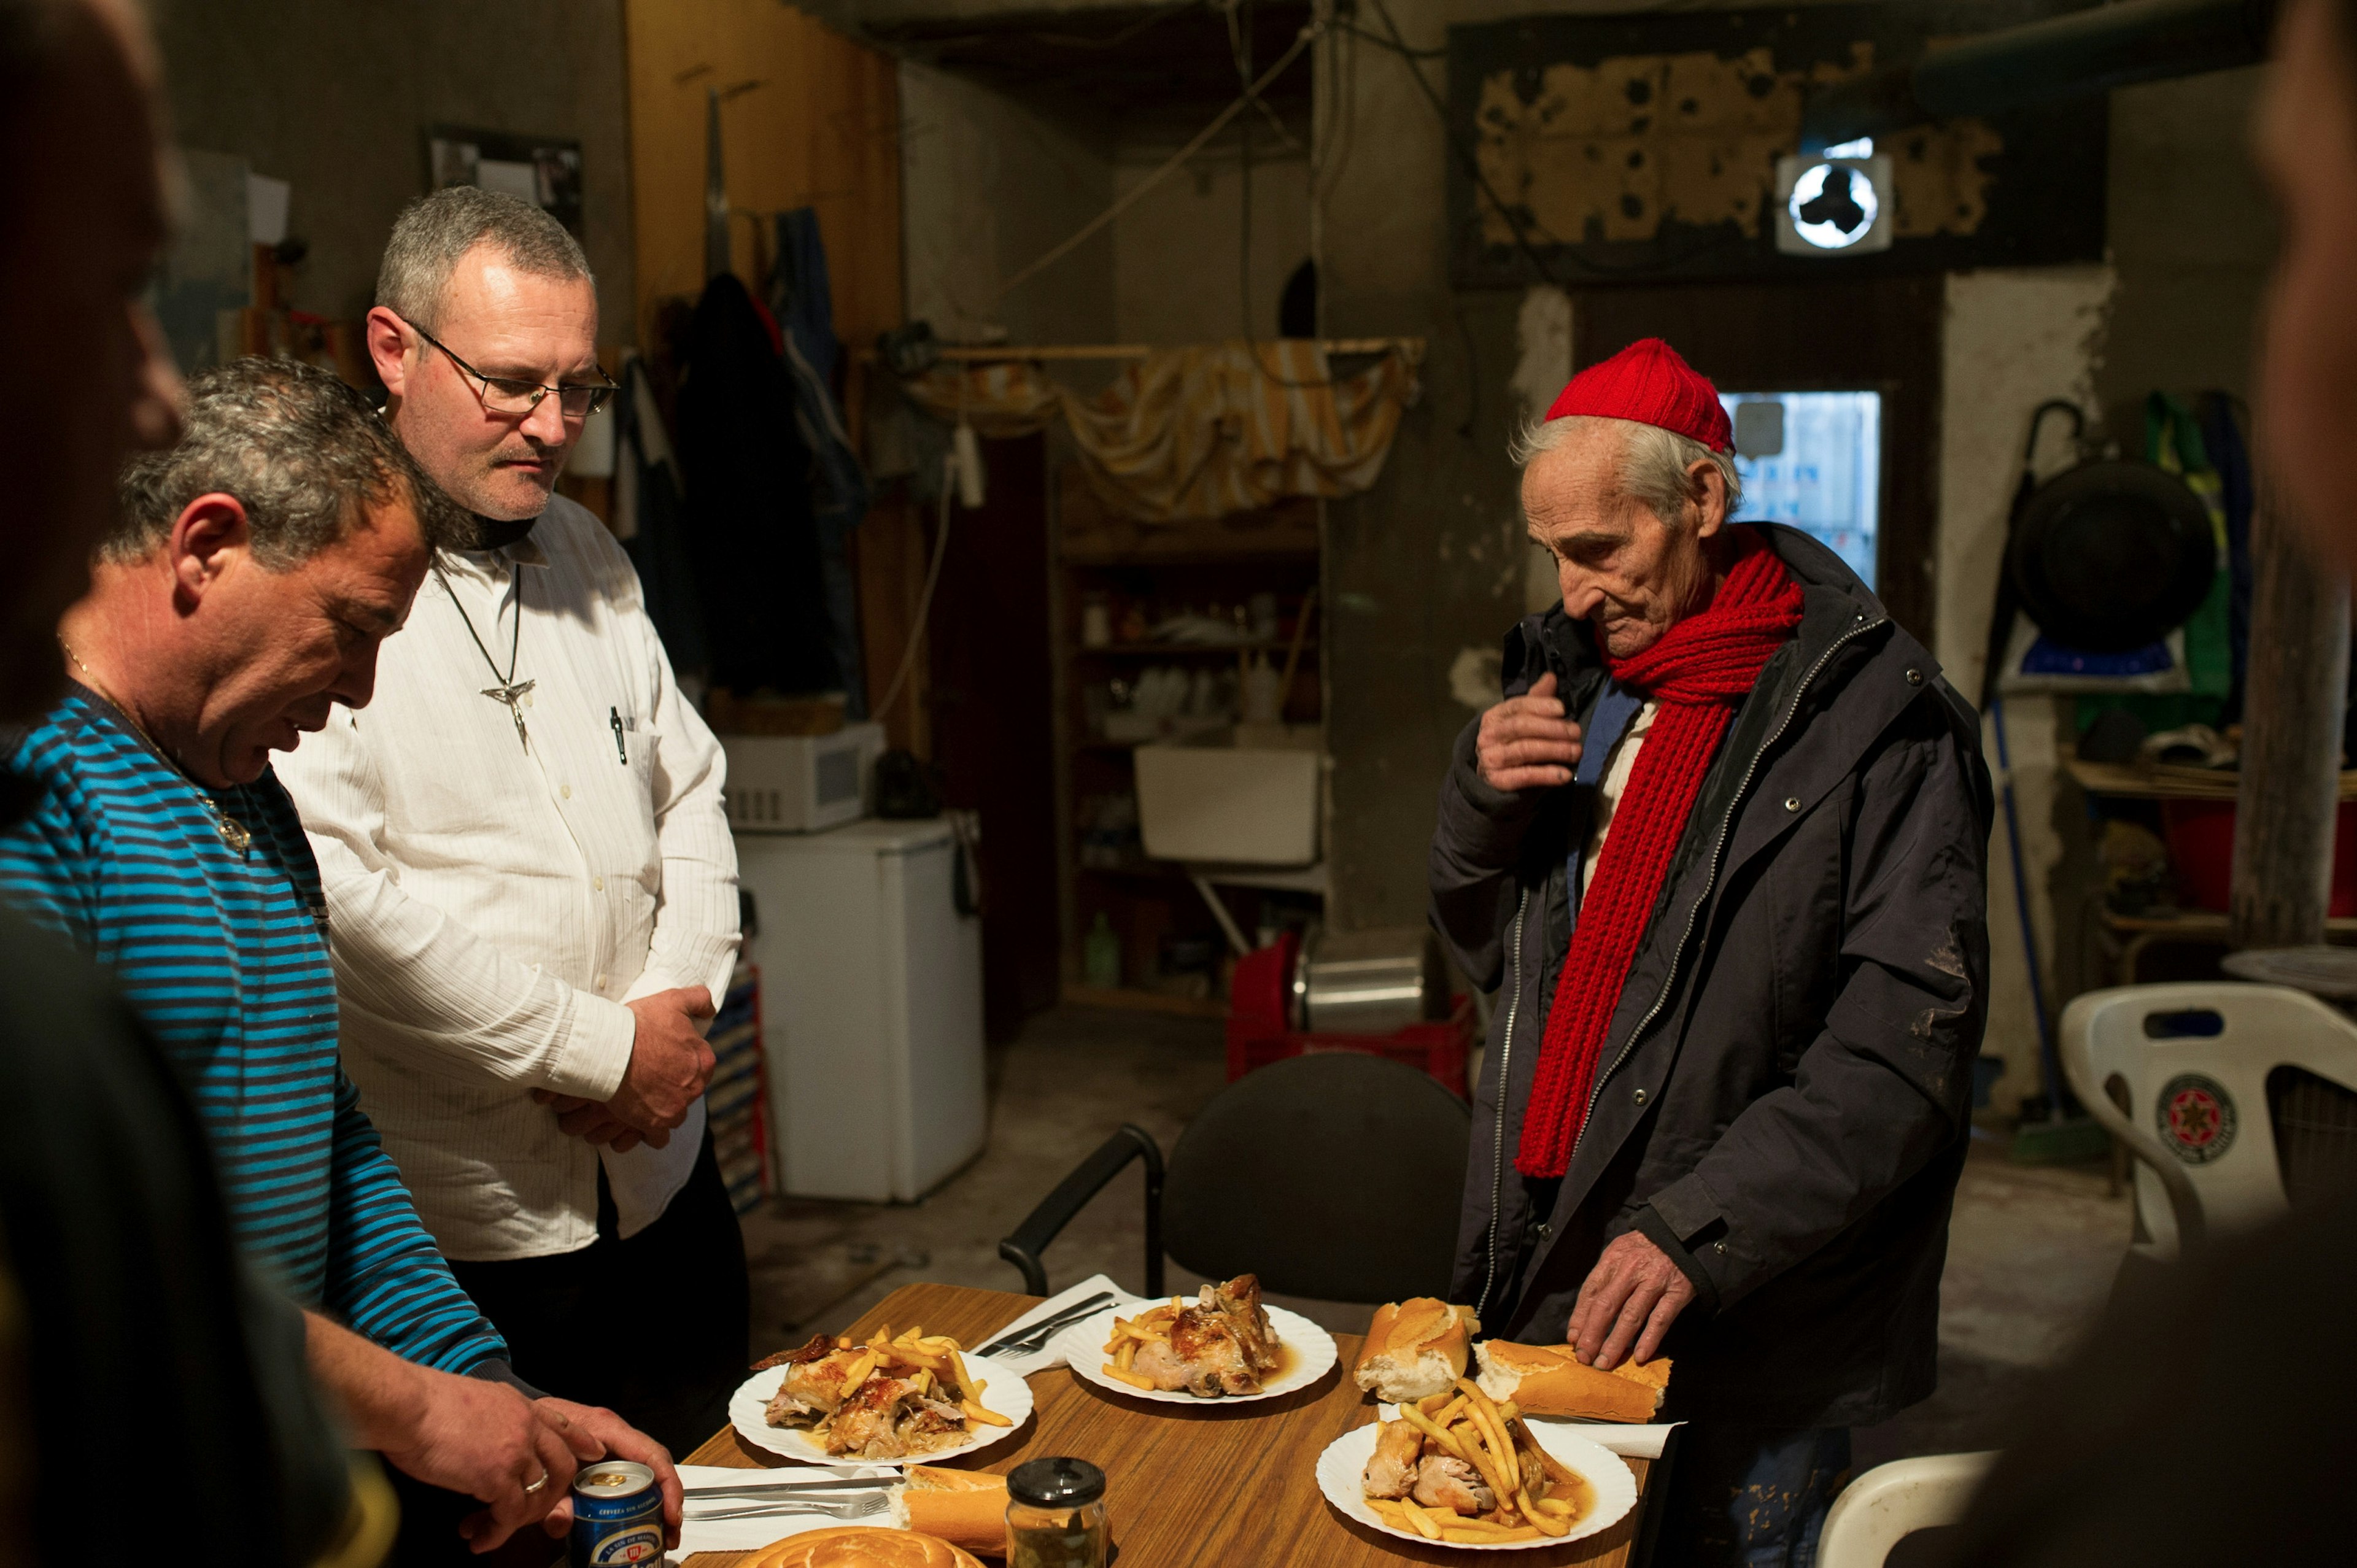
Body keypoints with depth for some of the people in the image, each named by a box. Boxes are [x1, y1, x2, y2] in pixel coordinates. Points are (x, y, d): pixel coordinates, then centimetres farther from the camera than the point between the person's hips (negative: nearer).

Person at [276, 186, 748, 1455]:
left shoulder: (586, 552, 10)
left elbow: (689, 787, 13)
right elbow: (331, 892, -24)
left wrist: (679, 1001, -4)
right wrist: (603, 1049, -17)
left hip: (662, 1178, 7)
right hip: (451, 1224, -7)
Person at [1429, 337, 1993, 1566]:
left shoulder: (1876, 715, -12)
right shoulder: (1571, 676, 9)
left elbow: (1902, 1049, -17)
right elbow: (1488, 954, 16)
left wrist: (1699, 1230, -23)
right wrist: (1480, 799, -3)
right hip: (1547, 1291, 6)